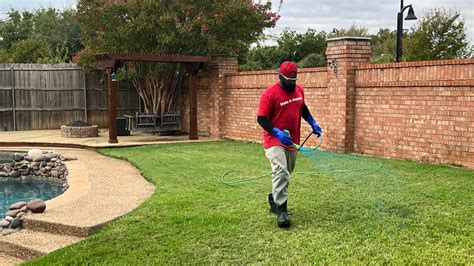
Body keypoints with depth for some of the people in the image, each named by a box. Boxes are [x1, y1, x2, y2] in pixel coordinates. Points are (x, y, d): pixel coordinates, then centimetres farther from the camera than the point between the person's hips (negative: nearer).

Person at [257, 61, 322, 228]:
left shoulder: (299, 90, 6)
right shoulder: (270, 94, -15)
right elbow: (261, 119, -17)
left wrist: (313, 123, 16)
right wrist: (278, 133, -28)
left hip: (293, 141, 7)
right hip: (275, 141, -7)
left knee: (286, 174, 15)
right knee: (281, 172, -18)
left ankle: (274, 199, 34)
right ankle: (281, 210, -14)